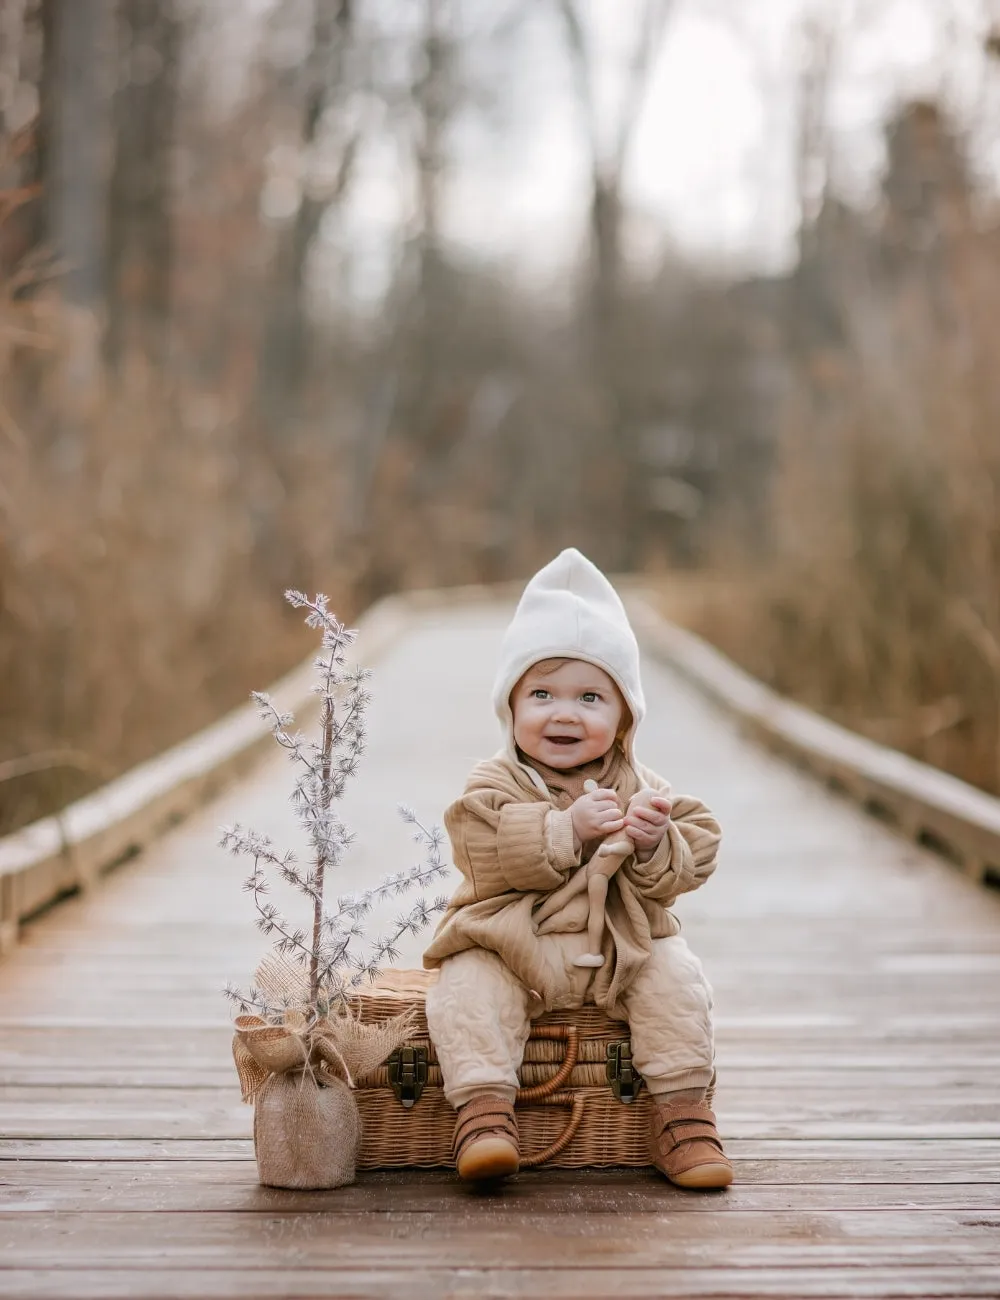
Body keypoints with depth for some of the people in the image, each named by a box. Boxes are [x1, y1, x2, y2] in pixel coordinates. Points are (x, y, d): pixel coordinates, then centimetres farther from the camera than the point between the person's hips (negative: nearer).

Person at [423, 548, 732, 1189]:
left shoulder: (641, 787, 4)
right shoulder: (494, 785, -4)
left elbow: (692, 863, -2)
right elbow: (486, 854, -22)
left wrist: (656, 844, -24)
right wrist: (567, 830, -30)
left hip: (623, 949, 2)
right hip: (511, 948, -2)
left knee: (675, 975, -19)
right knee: (466, 985, -26)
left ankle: (684, 1112, -13)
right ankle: (484, 1107, -27)